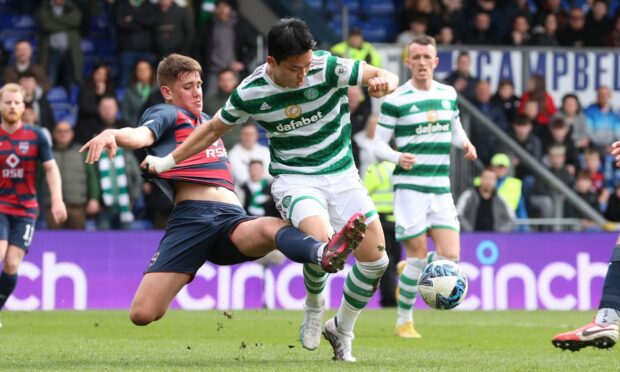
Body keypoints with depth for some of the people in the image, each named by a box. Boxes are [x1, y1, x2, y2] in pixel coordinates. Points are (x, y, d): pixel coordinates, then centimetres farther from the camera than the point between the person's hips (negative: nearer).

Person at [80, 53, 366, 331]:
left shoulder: (206, 121, 36)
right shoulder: (165, 114, 13)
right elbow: (141, 135, -13)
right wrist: (112, 134, -33)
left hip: (231, 217, 4)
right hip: (191, 217, -4)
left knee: (272, 228, -35)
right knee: (142, 314, -20)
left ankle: (326, 254, -67)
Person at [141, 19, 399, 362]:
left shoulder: (329, 68, -16)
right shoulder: (250, 92, -13)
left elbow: (386, 76, -9)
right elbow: (214, 129, 5)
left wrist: (382, 83, -34)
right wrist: (167, 161, 9)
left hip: (341, 175, 2)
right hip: (294, 178, -2)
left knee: (375, 259, -5)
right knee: (321, 242, -30)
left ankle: (341, 332, 20)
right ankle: (314, 306, 3)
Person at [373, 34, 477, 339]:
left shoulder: (448, 94, 10)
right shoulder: (395, 100, -5)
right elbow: (378, 144, -4)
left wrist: (465, 144, 1)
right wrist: (398, 157, -24)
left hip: (441, 188, 5)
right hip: (409, 186, -5)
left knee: (450, 257, -5)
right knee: (419, 258, -6)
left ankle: (407, 273, 26)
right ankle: (404, 322, 11)